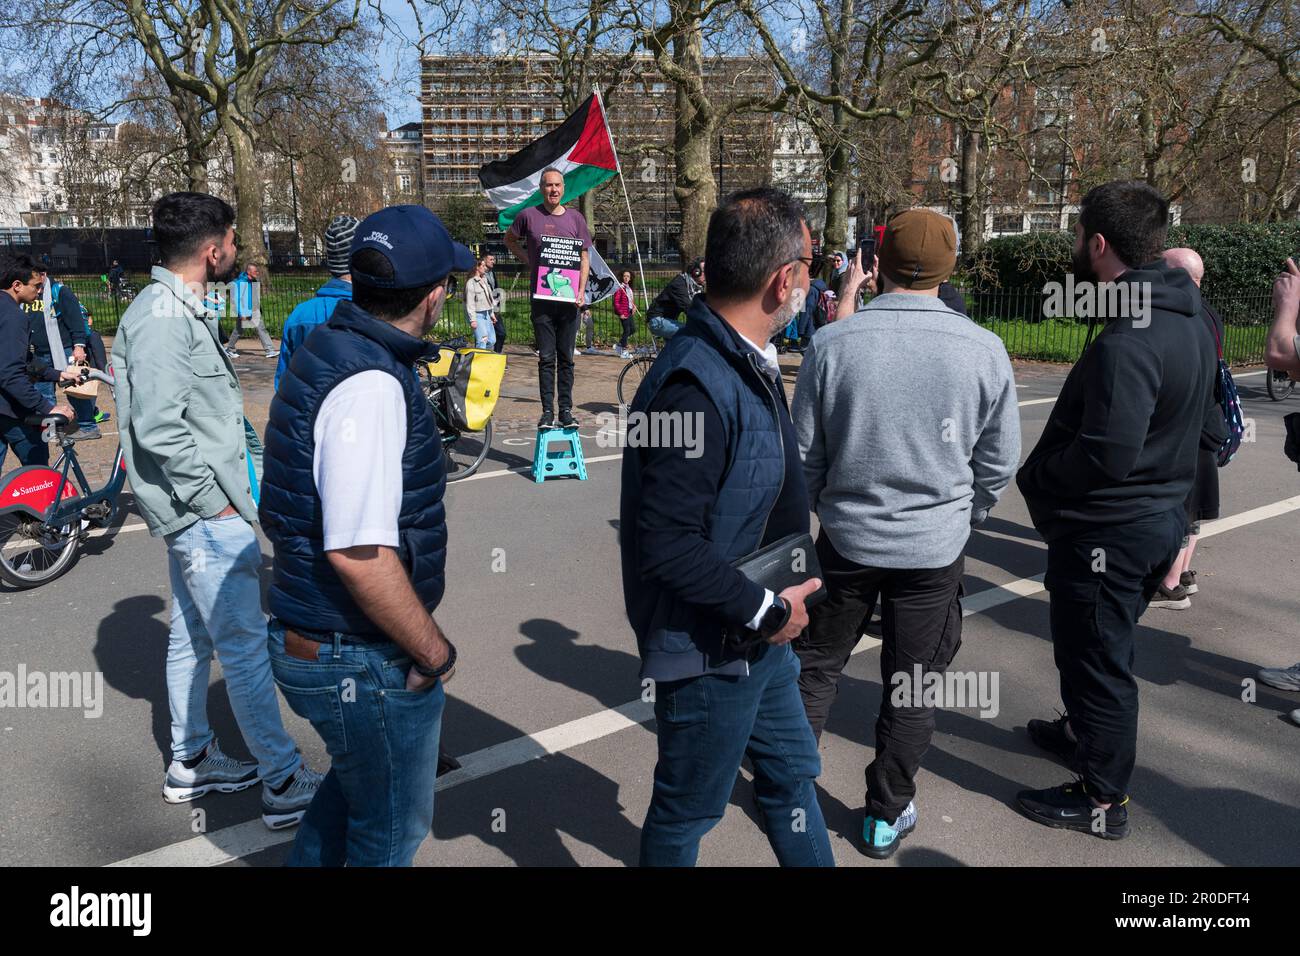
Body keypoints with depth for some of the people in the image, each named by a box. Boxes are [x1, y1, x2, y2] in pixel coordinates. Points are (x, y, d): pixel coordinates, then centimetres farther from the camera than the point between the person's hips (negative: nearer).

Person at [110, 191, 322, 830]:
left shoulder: (176, 310, 14)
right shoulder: (164, 315, -18)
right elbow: (157, 426, -24)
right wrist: (213, 500, -18)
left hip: (199, 513, 11)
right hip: (207, 515, -11)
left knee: (193, 638, 18)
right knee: (246, 647, -5)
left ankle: (191, 763, 33)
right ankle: (285, 785, 4)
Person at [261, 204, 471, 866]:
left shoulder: (329, 350, 5)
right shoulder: (371, 384, -26)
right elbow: (359, 552, -32)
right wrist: (433, 650, -19)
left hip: (313, 637, 9)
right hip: (364, 661, -9)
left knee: (360, 780, 32)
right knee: (393, 827, 15)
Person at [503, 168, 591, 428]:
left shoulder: (575, 218, 7)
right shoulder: (529, 215, 3)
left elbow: (584, 258, 9)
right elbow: (509, 238, 20)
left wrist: (581, 290, -3)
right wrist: (527, 260, 5)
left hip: (568, 298, 1)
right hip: (541, 297, -1)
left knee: (566, 358, 5)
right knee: (546, 358, 0)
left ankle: (566, 410, 11)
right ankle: (547, 411, 5)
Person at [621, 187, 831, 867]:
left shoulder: (747, 362, 5)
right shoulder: (697, 384, -28)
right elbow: (668, 544, -29)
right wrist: (766, 609, -20)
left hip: (761, 633, 9)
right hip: (710, 651, -9)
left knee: (791, 773, 26)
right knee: (686, 810, 14)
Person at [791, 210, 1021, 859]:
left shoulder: (831, 344, -13)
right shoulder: (984, 350, -10)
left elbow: (804, 454, -5)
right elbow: (1000, 462, 0)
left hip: (847, 538, 0)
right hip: (936, 547, 1)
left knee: (815, 665, 19)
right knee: (913, 684, 15)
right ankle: (887, 816, 29)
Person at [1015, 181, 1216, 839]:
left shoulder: (1125, 343, -27)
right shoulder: (1188, 319, 4)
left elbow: (1107, 455, -30)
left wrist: (1034, 475, -14)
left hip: (1107, 531, -9)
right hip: (1158, 517, 10)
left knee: (1095, 656, 6)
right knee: (1105, 648, 27)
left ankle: (1102, 799, 22)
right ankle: (1086, 734, 48)